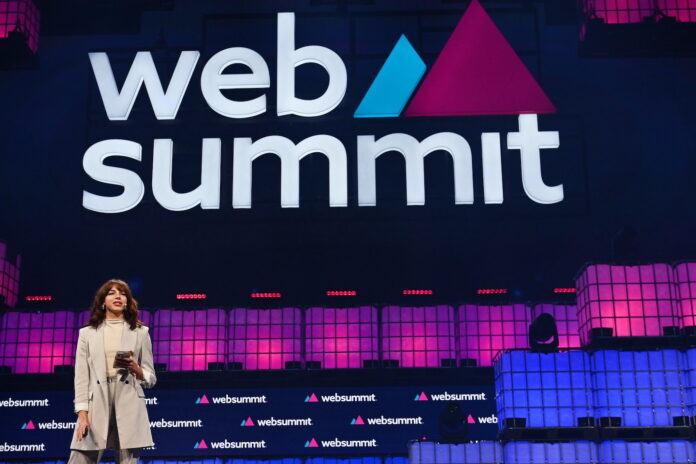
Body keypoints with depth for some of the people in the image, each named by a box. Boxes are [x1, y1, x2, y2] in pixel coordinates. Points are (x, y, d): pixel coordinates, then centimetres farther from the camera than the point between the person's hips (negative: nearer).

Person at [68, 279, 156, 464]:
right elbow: (81, 376, 6)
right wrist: (82, 413, -5)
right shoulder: (87, 333, 13)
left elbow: (150, 378, 13)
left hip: (129, 407, 0)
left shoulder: (140, 332, 13)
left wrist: (135, 368, -7)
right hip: (96, 405, 0)